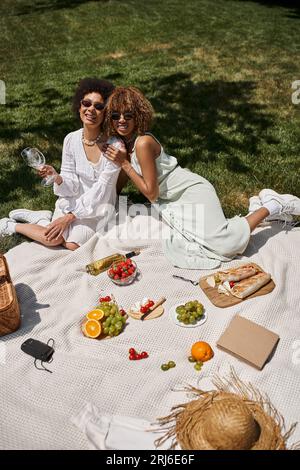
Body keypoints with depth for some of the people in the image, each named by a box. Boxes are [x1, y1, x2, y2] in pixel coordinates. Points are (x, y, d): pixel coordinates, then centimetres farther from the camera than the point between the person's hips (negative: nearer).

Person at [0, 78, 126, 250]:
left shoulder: (115, 146, -19)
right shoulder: (71, 140, -7)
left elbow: (100, 191, -18)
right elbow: (72, 184, -3)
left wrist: (69, 217, -20)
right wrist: (57, 178, -26)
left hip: (99, 206, -1)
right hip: (73, 200, 2)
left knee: (74, 245, -21)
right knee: (52, 239, -20)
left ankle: (43, 219, 6)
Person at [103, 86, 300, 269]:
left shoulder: (143, 143, -20)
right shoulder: (124, 142, 7)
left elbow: (151, 193, -17)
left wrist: (124, 164, -17)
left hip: (193, 191, -9)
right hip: (177, 199, 9)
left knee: (226, 245, -24)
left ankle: (271, 207, 3)